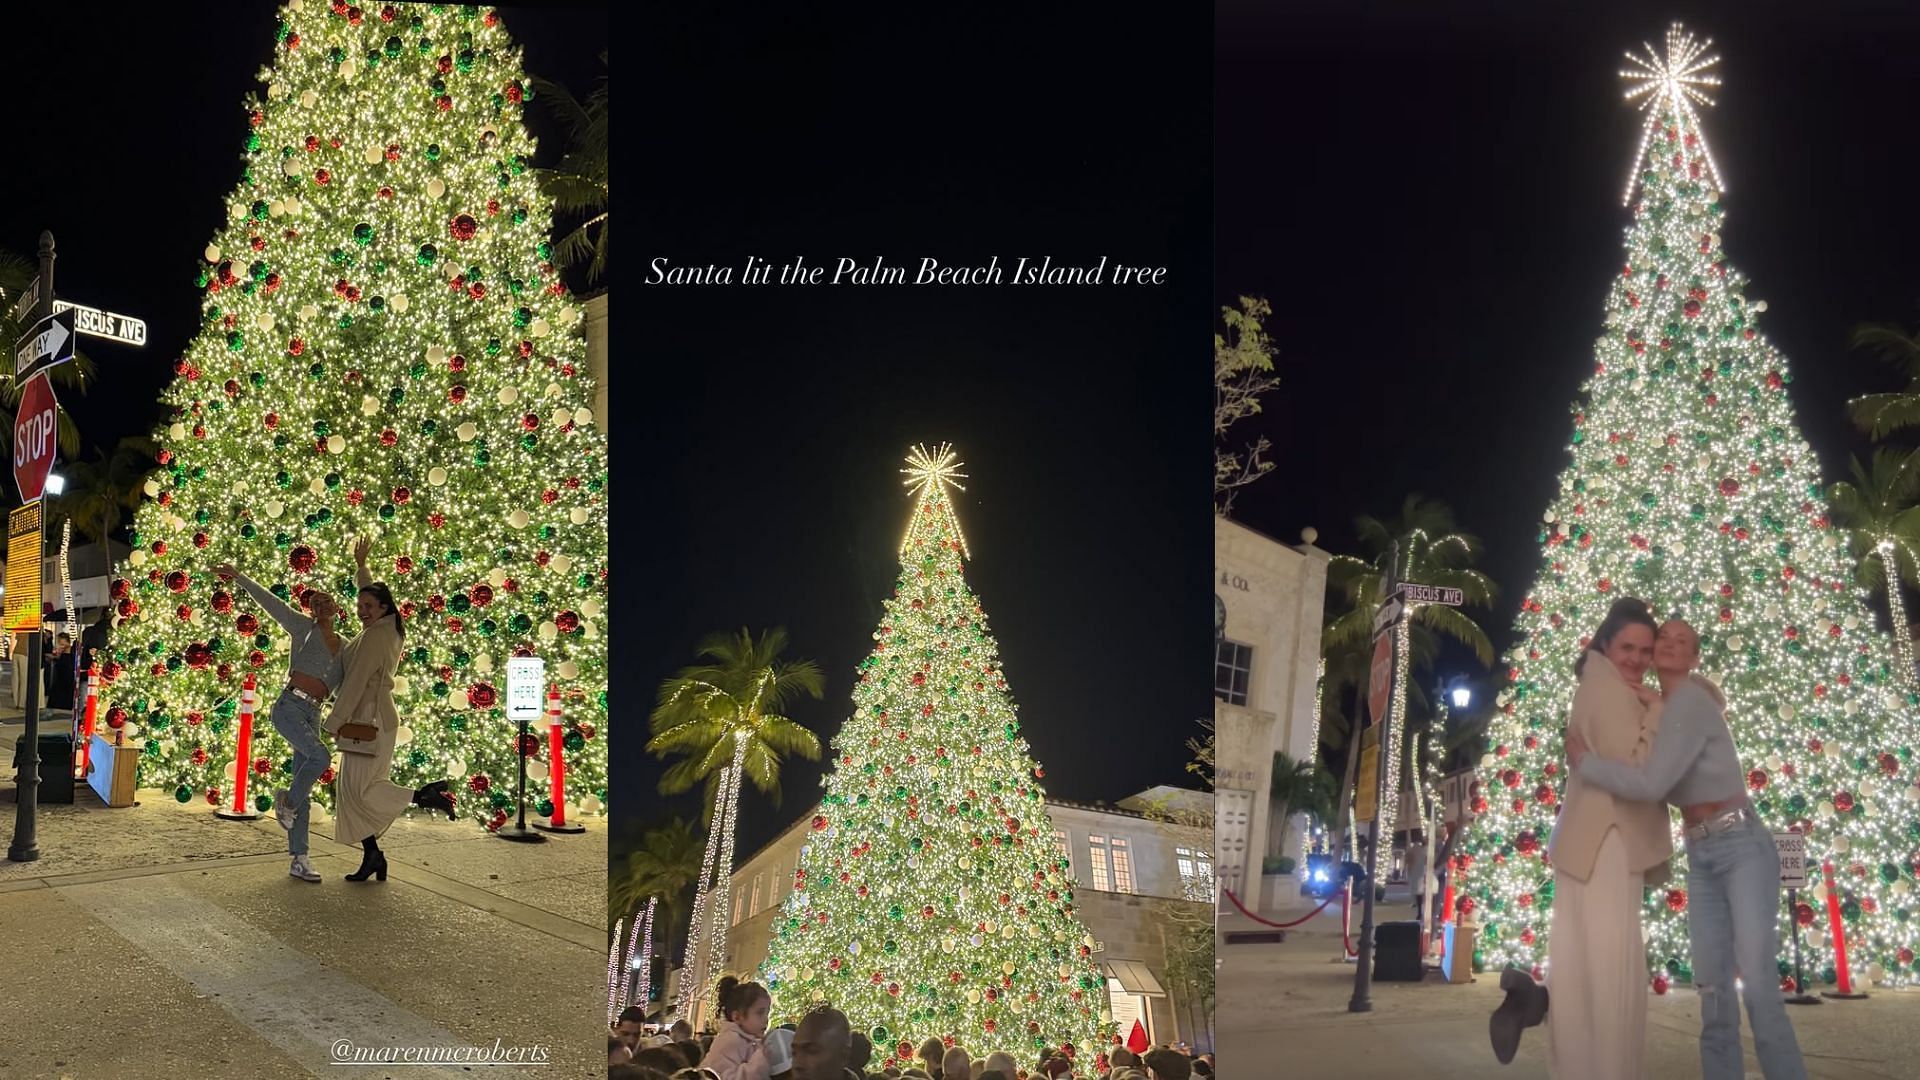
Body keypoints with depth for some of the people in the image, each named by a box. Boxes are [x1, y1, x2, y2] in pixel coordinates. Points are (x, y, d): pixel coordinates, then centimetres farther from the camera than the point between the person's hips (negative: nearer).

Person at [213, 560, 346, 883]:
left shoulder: (345, 650, 17)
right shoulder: (305, 628, 5)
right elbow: (271, 602, -3)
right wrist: (239, 577, -11)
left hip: (312, 716, 5)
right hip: (288, 707, -5)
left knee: (303, 789, 3)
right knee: (320, 757, -28)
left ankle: (299, 860, 5)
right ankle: (287, 801, -1)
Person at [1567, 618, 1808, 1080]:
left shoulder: (1690, 701, -13)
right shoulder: (1661, 708, 14)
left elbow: (1651, 784, -22)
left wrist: (1581, 761, -10)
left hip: (1742, 846, -8)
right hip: (1700, 855, 8)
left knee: (1756, 985, -14)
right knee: (1713, 989, 3)